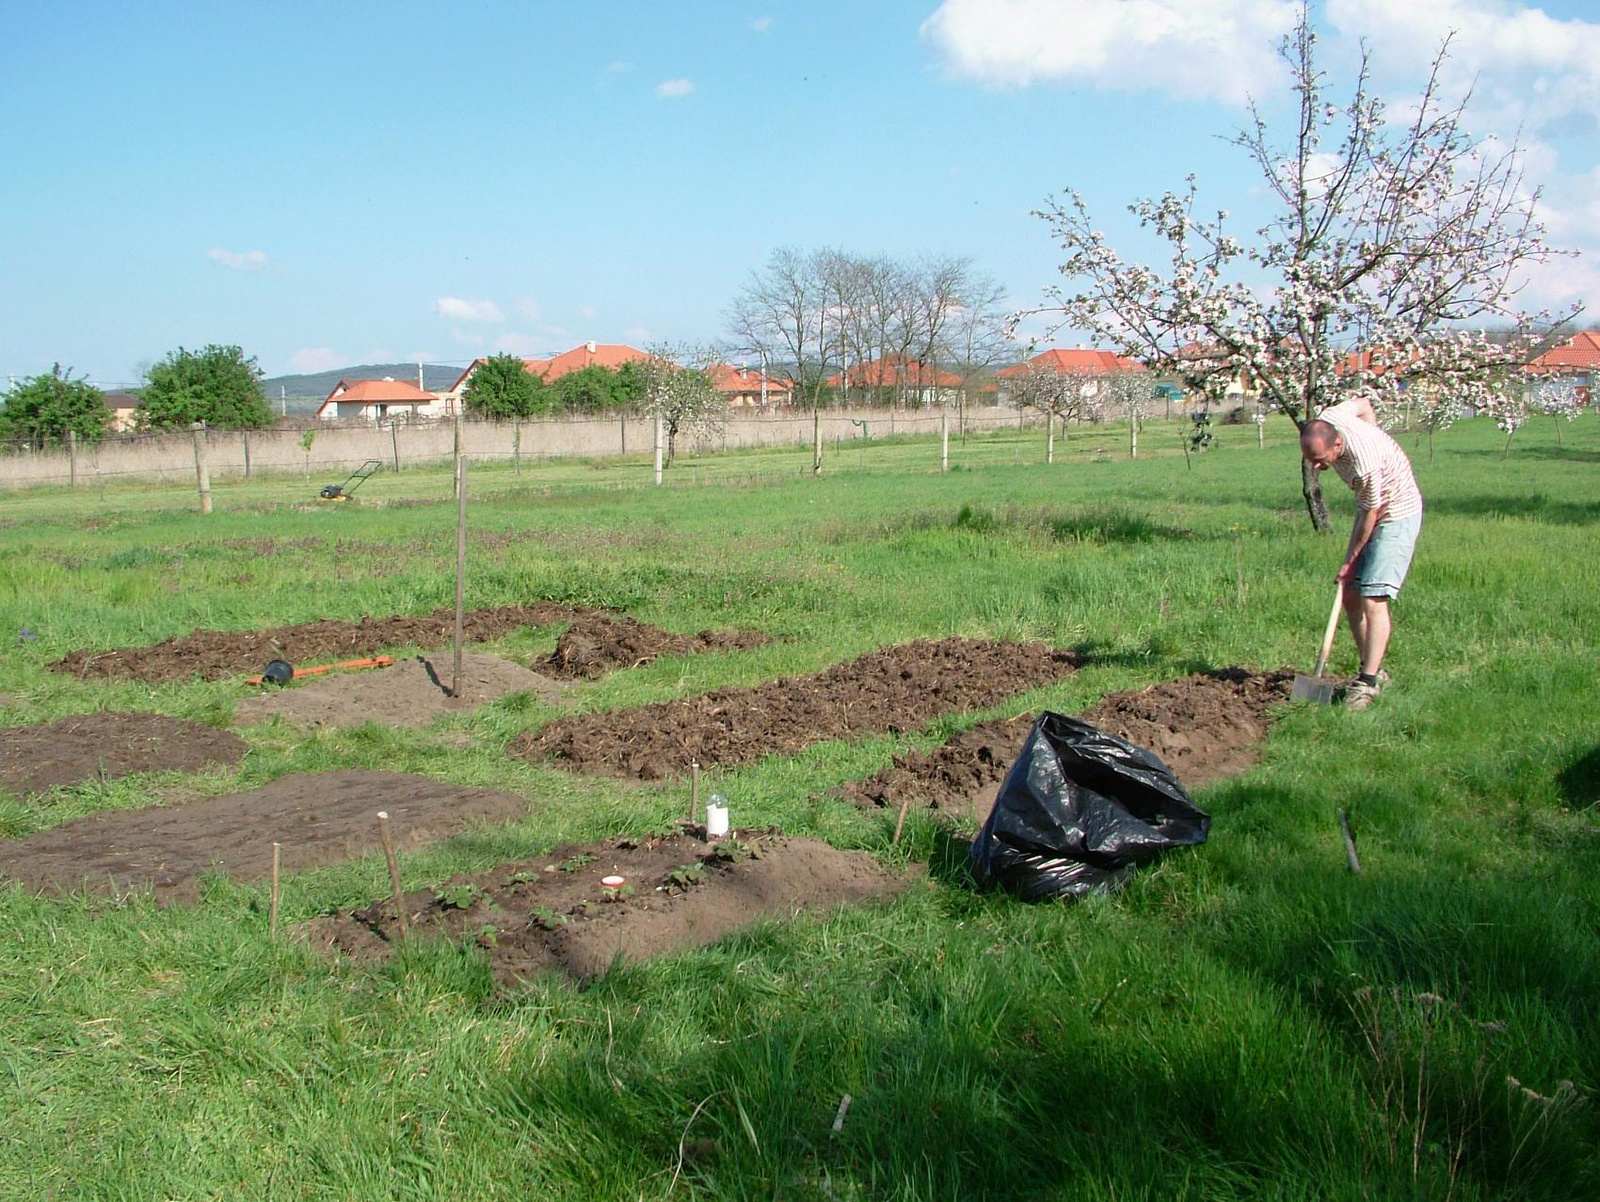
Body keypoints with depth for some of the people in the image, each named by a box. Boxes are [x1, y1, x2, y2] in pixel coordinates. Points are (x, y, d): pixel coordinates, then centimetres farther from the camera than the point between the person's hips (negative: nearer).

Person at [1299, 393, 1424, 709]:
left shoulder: (1365, 464, -36)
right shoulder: (1325, 421, -14)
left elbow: (1370, 515, -22)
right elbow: (1363, 403, 9)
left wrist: (1351, 561, -11)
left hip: (1397, 516, -9)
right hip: (1371, 509, 9)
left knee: (1373, 599, -17)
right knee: (1350, 596, 5)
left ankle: (1369, 681, -17)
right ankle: (1372, 669, 14)